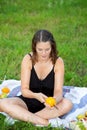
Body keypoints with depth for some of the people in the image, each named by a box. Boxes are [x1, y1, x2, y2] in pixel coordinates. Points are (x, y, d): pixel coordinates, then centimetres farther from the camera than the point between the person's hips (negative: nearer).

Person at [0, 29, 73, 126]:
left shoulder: (58, 62, -13)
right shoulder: (28, 59, -14)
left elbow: (58, 91, -18)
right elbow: (24, 90, -17)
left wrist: (54, 100, -42)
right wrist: (36, 96, -39)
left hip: (47, 103, 0)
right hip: (28, 101, 0)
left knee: (67, 104, -31)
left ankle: (24, 117, -26)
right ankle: (42, 121, -31)